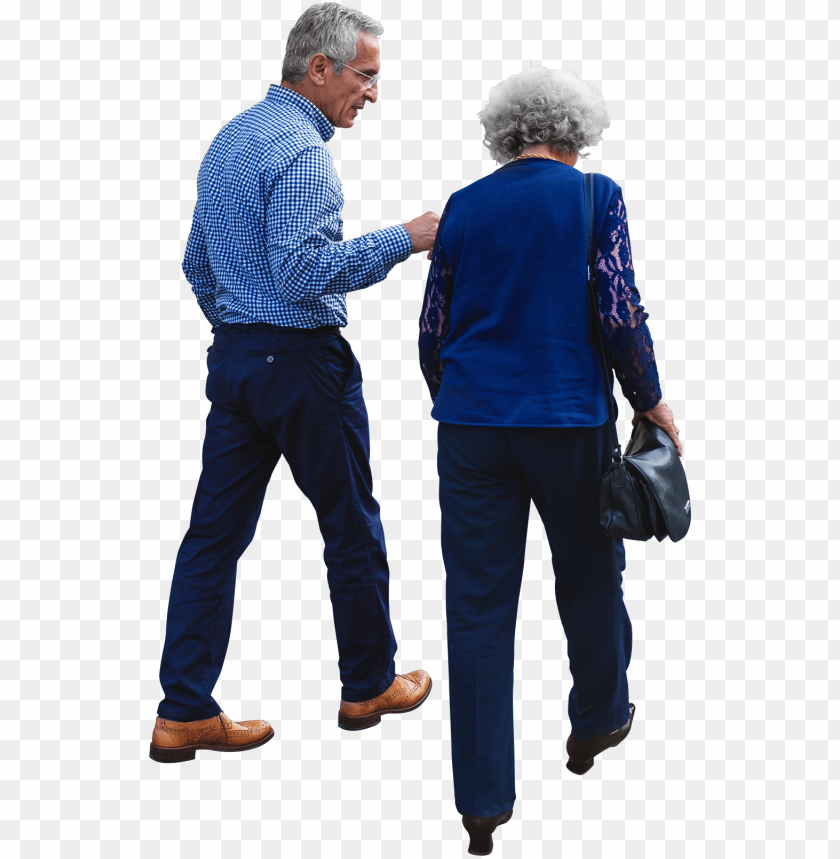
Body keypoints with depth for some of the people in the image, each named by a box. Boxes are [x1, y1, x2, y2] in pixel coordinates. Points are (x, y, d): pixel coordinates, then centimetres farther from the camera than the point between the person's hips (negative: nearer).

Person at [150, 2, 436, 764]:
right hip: (301, 360, -9)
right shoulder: (299, 150, -16)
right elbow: (303, 272, -25)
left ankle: (184, 713, 9)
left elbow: (198, 265, 20)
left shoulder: (228, 139, 15)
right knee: (351, 526, 8)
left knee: (215, 532, 6)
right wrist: (401, 241, -19)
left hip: (232, 358, 9)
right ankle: (369, 687, 23)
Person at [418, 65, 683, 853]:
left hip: (472, 425, 3)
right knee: (589, 579, 19)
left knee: (477, 604, 5)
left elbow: (432, 329, 9)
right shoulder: (593, 196, -1)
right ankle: (597, 724, 41)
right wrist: (649, 402, 3)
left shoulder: (462, 205, 7)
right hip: (567, 421, -2)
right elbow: (621, 313, -9)